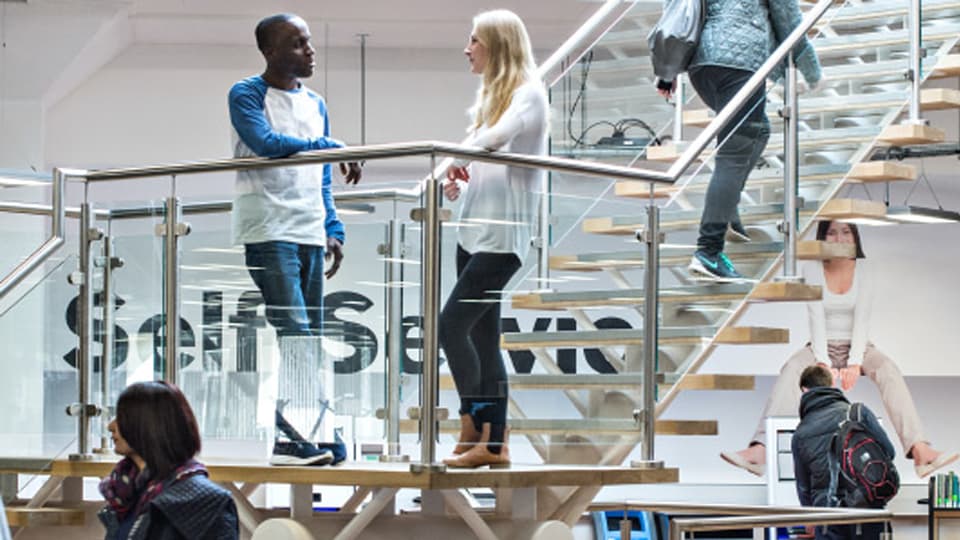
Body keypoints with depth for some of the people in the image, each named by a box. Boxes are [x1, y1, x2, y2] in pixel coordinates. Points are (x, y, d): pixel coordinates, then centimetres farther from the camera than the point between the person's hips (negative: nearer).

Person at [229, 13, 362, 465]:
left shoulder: (315, 104, 19)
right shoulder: (246, 95, -1)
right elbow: (265, 143, -19)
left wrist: (332, 231, 12)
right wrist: (330, 148, -19)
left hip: (310, 234, 7)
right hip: (269, 232, -7)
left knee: (309, 342, 4)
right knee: (295, 334, -17)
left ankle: (296, 437, 8)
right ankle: (294, 434, -18)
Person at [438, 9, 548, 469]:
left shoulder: (528, 92, -8)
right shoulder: (490, 93, 18)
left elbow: (499, 134, -27)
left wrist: (461, 157, -15)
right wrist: (454, 176, 0)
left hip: (503, 235, -9)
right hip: (475, 228, 9)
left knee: (453, 324, -14)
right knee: (482, 336, 7)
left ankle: (473, 428, -9)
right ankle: (494, 443, 10)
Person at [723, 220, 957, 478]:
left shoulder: (863, 270, 0)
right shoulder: (812, 269, -1)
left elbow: (861, 319, -11)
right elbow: (816, 318, -11)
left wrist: (854, 363, -26)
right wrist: (824, 363, -25)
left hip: (858, 346, 0)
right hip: (823, 347, 0)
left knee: (888, 369, -32)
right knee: (791, 369, -32)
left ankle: (920, 451, -48)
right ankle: (758, 451, -50)